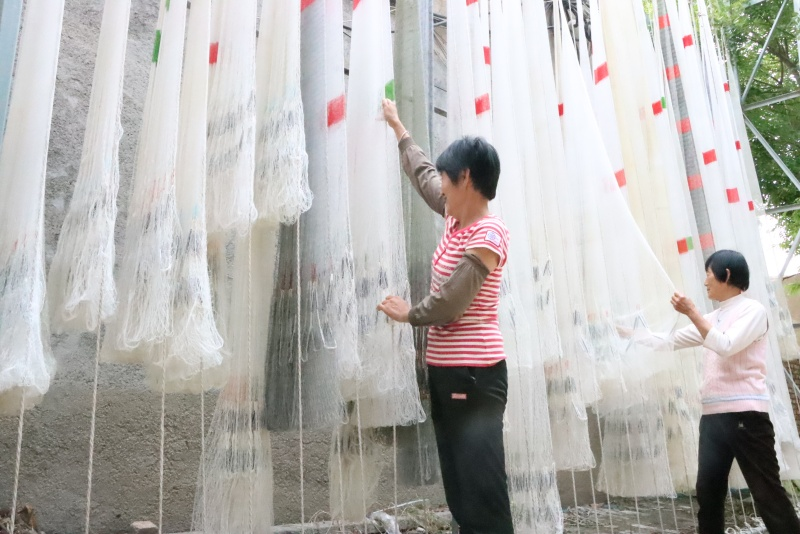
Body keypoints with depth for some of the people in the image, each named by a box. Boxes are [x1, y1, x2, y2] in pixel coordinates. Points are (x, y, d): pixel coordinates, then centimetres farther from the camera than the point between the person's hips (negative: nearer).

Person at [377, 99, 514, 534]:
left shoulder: (486, 237, -15)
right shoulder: (456, 217, 10)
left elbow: (447, 306, -18)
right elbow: (423, 174, 26)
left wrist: (407, 313, 1)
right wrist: (397, 128, 38)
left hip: (473, 375, -9)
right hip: (445, 371, 9)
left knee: (483, 498, -8)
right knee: (462, 494, 14)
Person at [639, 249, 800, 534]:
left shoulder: (752, 310, -2)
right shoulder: (712, 318, 19)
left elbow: (726, 346, -17)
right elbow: (670, 341, 23)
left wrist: (692, 313, -17)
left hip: (745, 414, -7)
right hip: (713, 415, 7)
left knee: (767, 491, -5)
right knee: (708, 489, 8)